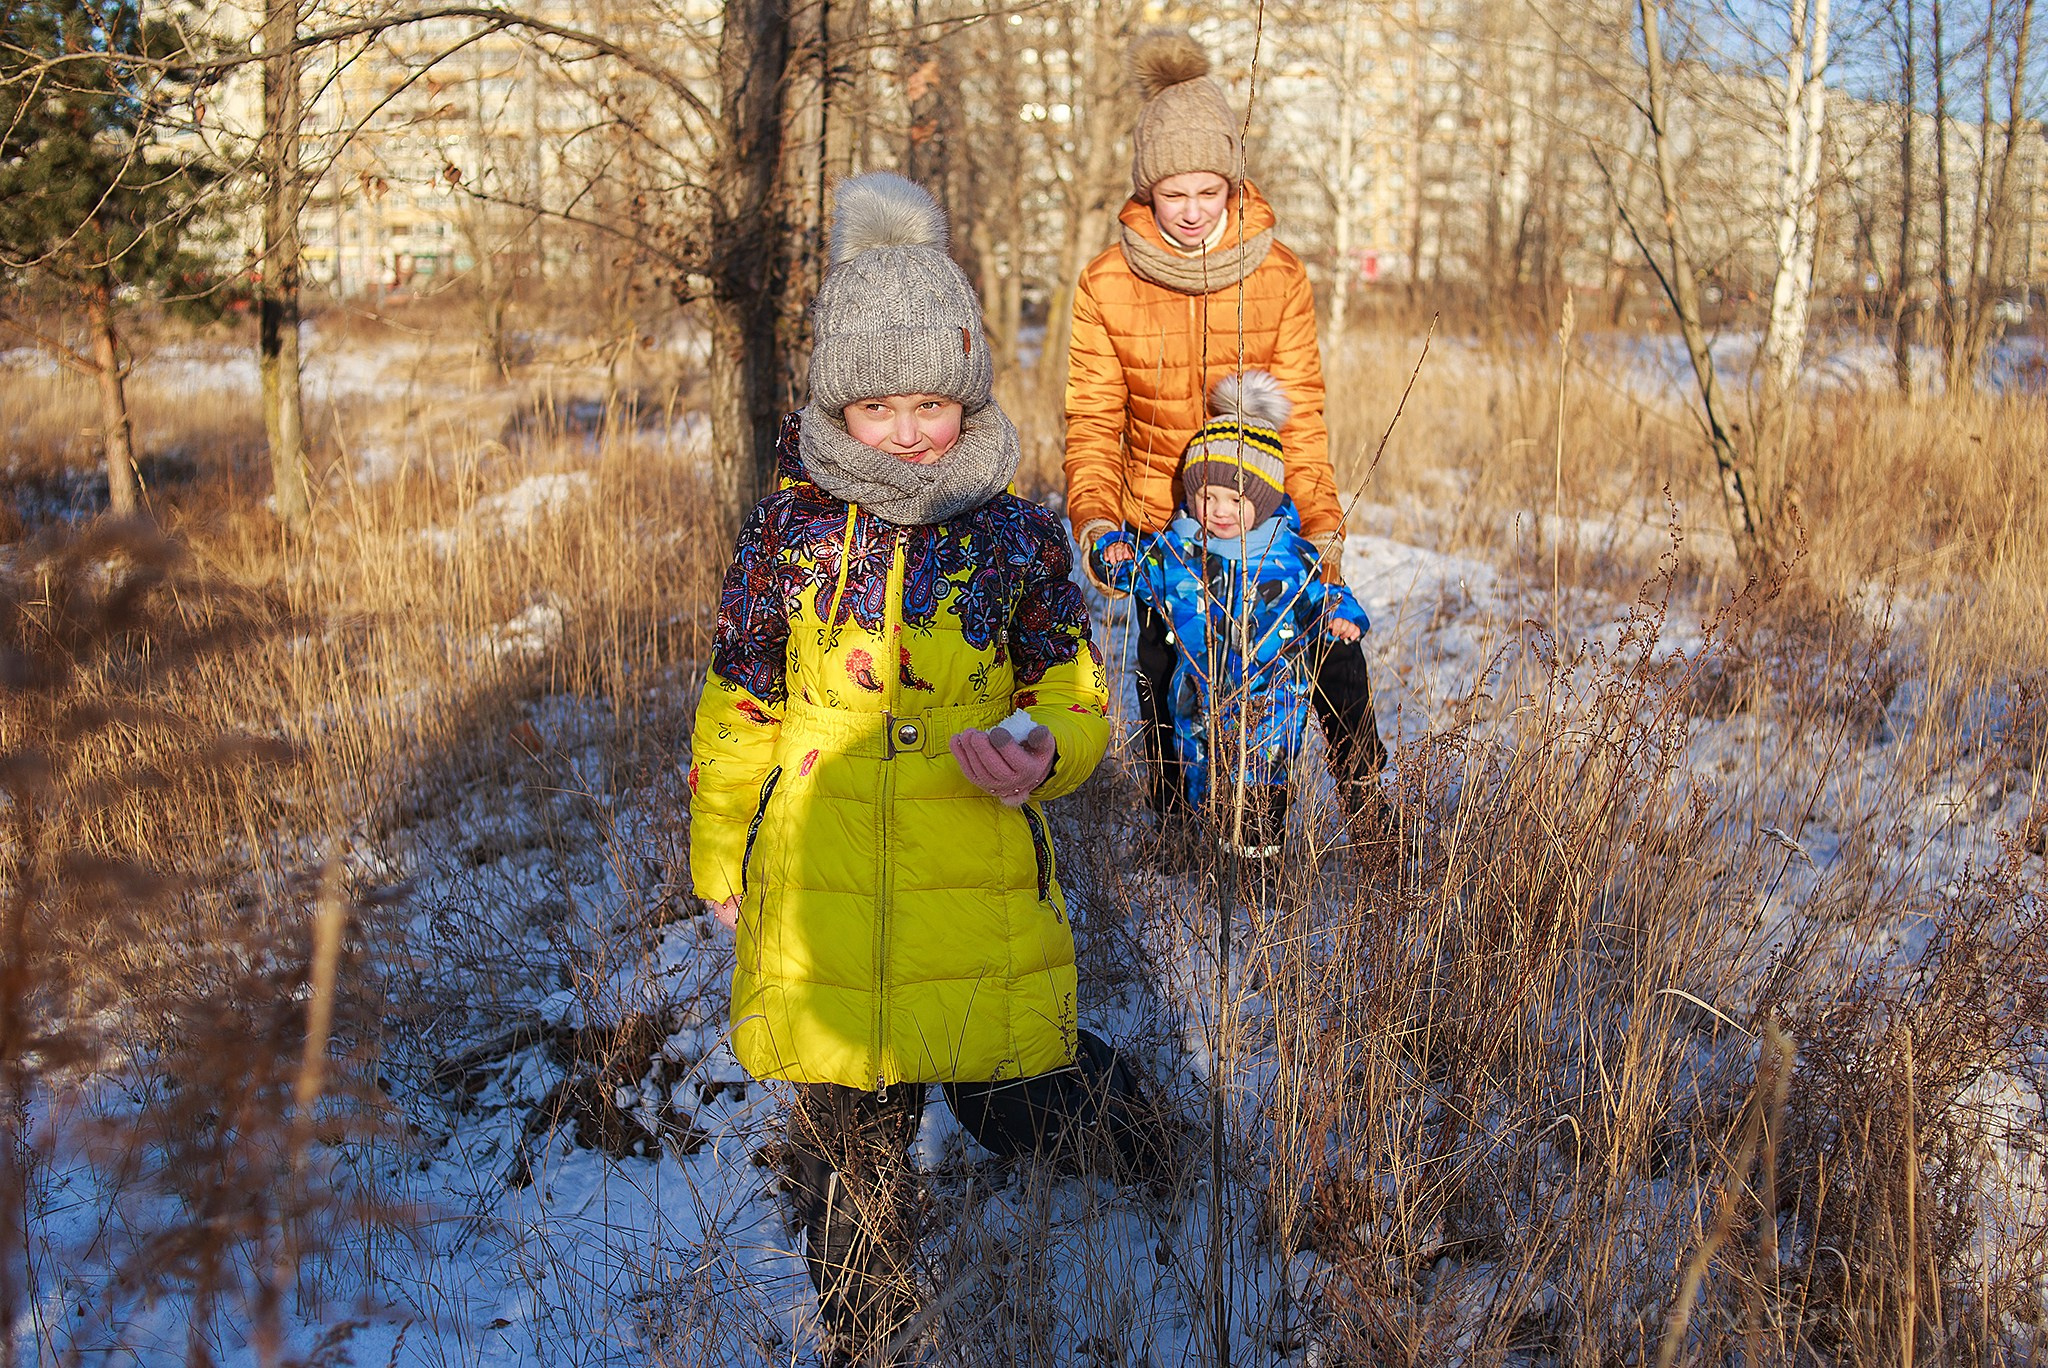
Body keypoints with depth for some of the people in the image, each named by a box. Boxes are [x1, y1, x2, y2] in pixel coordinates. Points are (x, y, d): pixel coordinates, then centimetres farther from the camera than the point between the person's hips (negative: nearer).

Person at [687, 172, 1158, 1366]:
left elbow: (1077, 697, 3)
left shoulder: (1016, 534, -3)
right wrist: (720, 853, 12)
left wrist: (1041, 753, -19)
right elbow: (737, 706, 8)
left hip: (982, 898, -1)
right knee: (849, 1135, 15)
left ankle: (1109, 1102, 45)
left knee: (1013, 1112, 9)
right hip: (820, 896, 2)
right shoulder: (789, 533, -1)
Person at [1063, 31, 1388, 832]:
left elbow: (1299, 412, -8)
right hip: (1160, 515, 0)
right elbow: (1094, 421, -9)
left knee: (1333, 638, -6)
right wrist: (1095, 520, -25)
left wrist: (1321, 525, -17)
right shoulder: (1106, 286, -10)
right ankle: (1172, 817, 33)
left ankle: (1363, 795, 17)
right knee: (1164, 660, 9)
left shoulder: (1279, 276, -8)